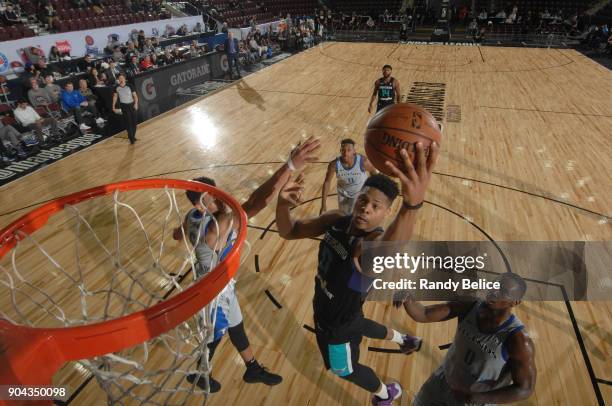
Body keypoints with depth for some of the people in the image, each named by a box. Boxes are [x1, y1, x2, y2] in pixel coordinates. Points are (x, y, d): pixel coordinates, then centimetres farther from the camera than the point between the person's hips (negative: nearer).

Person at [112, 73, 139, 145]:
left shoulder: (129, 86, -11)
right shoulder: (116, 87, -5)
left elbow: (135, 95, -8)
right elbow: (115, 96, 9)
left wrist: (136, 103, -23)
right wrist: (113, 106, 8)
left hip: (132, 105, 1)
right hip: (124, 106, -1)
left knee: (134, 121, 6)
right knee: (128, 122, -7)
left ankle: (133, 136, 24)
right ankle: (131, 138, -3)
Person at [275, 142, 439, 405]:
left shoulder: (377, 239, -40)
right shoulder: (336, 220, -18)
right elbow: (289, 231, -15)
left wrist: (412, 205, -86)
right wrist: (283, 204, -38)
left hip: (336, 323, -7)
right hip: (330, 309, 7)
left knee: (344, 369, 23)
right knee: (359, 326, 38)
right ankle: (404, 340, 68)